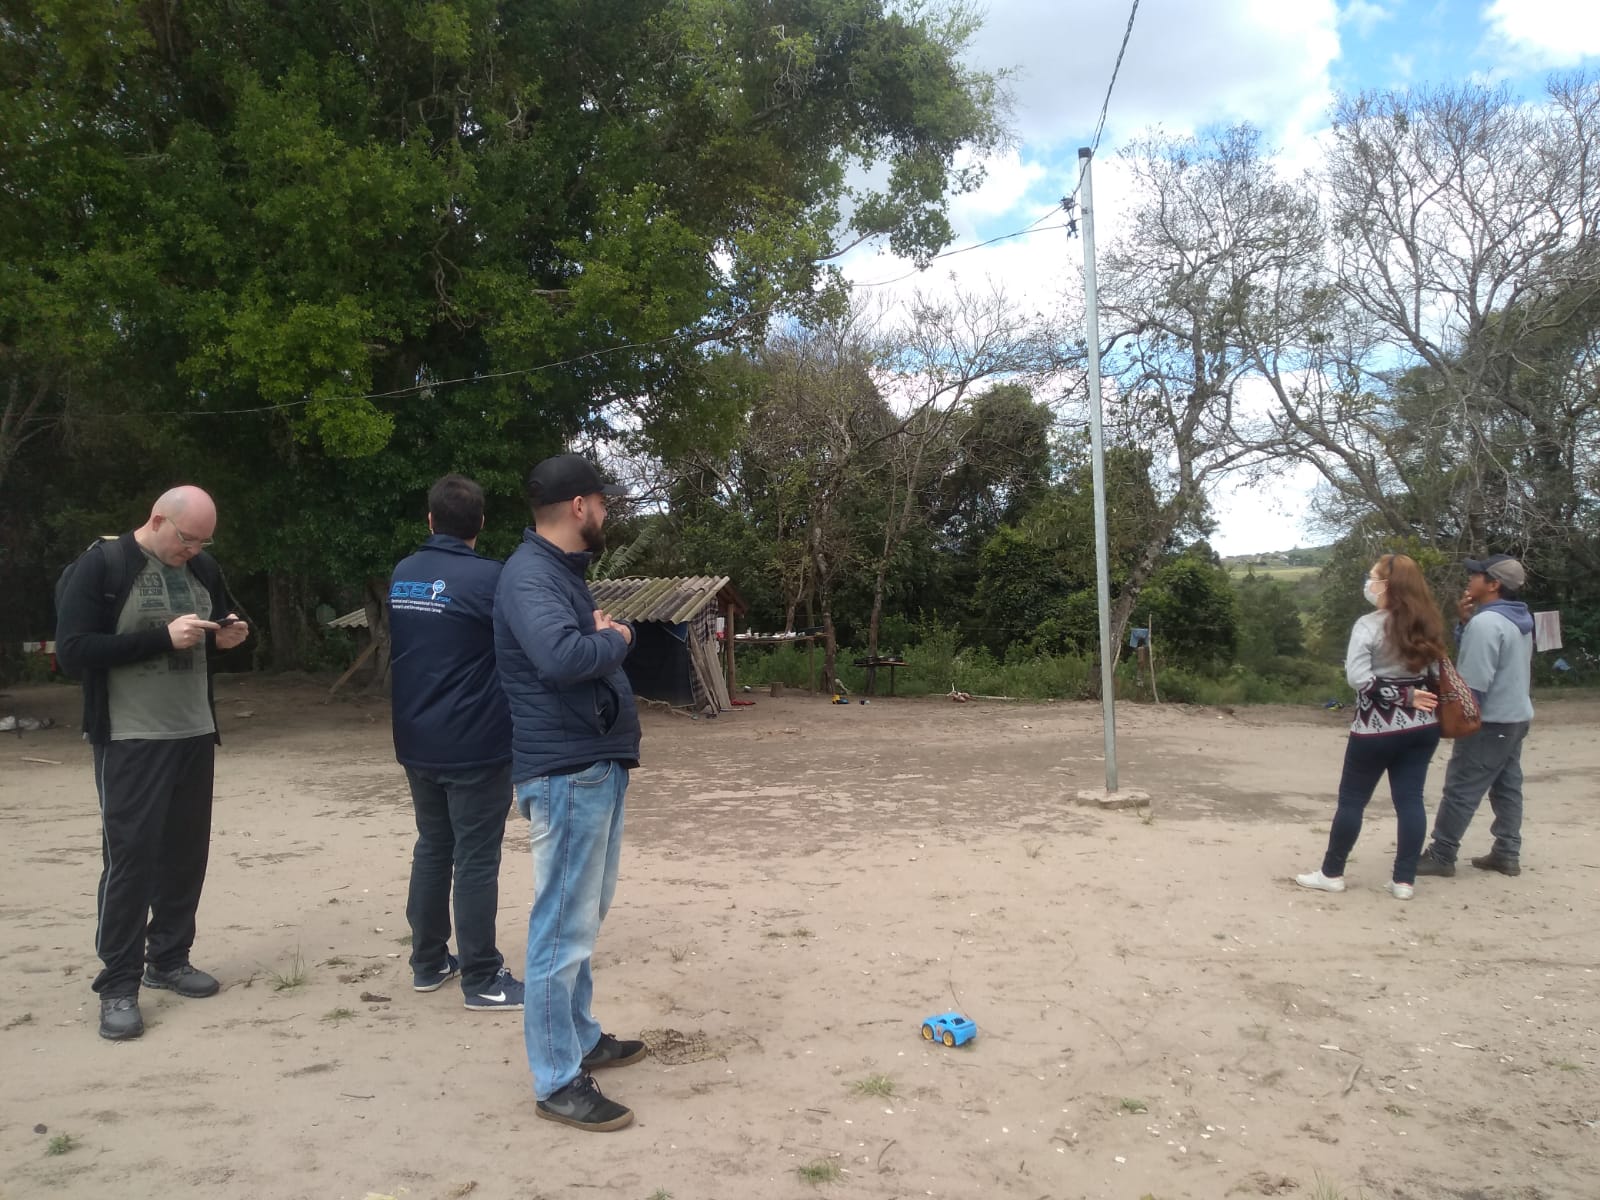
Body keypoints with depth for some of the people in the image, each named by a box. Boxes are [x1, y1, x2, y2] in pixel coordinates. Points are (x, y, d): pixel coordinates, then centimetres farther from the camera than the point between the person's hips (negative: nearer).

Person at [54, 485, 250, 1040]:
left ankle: (168, 958, 25)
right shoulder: (101, 565, -9)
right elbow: (72, 650, -16)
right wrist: (162, 637, -23)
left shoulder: (204, 569, 6)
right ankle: (118, 984, 7)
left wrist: (227, 637, -3)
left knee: (186, 850, 10)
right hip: (130, 740, -5)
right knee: (129, 855, -3)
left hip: (195, 735, 5)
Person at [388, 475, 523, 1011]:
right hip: (474, 745, -7)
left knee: (432, 848, 18)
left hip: (416, 742, 7)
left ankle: (428, 963, 28)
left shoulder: (401, 575, 6)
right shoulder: (488, 577, -16)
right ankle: (482, 980, 8)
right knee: (476, 859, 1)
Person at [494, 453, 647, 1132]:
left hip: (597, 767, 11)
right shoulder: (529, 575, -17)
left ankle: (581, 1038, 33)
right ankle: (557, 1082, 7)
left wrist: (606, 637, -3)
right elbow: (560, 657, -34)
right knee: (564, 928, -3)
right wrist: (615, 638, -15)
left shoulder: (563, 570, 16)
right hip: (567, 775, -11)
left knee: (583, 919, 19)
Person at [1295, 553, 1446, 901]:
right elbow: (1435, 675, 10)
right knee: (1410, 799, 8)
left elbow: (1359, 679, -21)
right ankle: (1404, 880, 12)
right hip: (1421, 726, 6)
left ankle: (1332, 873, 15)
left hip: (1377, 728, -6)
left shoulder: (1369, 625, -14)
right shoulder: (1426, 624, 5)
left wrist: (1404, 697, -13)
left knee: (1352, 799, 6)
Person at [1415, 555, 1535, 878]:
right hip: (1516, 717, 10)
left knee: (1460, 791, -4)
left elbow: (1473, 681, -23)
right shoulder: (1519, 620, 11)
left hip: (1490, 722, -10)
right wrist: (1466, 621, 4)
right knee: (1507, 788, 14)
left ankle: (1441, 856, 0)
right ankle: (1508, 854, 19)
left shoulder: (1486, 622, -21)